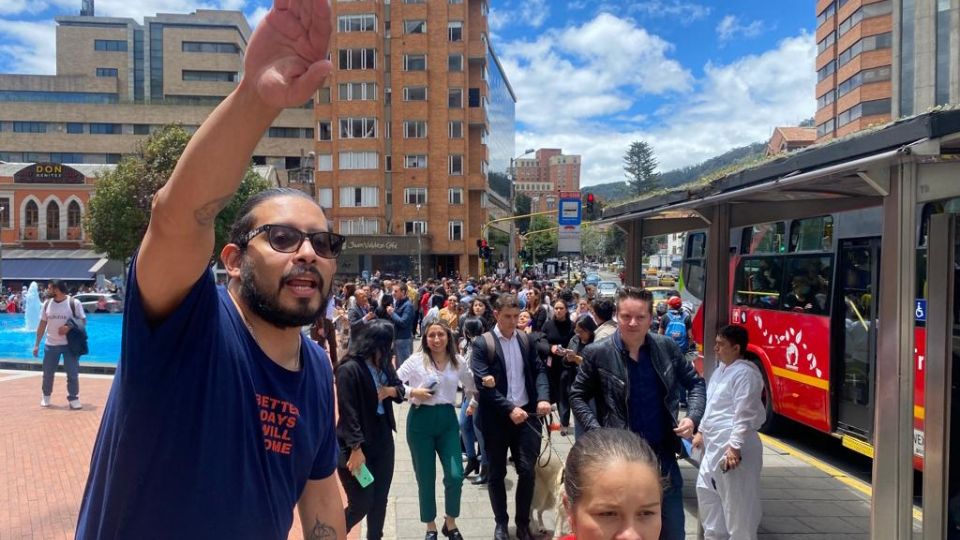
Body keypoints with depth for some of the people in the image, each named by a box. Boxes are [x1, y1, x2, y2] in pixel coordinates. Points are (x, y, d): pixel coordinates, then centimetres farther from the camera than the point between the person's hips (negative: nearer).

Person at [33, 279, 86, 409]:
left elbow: (83, 321, -6)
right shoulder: (47, 304, 3)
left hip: (69, 344, -4)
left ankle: (73, 398, 10)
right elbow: (42, 325, 9)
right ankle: (45, 396, 32)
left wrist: (69, 327, -23)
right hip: (51, 344, 4)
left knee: (72, 373, -2)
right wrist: (37, 344, 9)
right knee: (48, 373, 12)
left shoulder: (74, 303, -10)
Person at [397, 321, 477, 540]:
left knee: (455, 476, -5)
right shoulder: (416, 360, -7)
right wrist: (413, 392, -18)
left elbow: (471, 385, 20)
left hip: (448, 419, 2)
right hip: (421, 420, -2)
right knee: (426, 478, 7)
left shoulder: (458, 362, 3)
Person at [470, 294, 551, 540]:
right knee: (497, 473, 10)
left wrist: (543, 397, -13)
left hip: (526, 413, 3)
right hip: (497, 418, -2)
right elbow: (483, 384, -14)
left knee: (527, 470, 1)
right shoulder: (482, 343, -7)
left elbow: (539, 371, 6)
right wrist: (509, 408, -21)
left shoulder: (526, 340, 6)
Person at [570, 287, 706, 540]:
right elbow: (578, 396, 1)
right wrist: (596, 431, -11)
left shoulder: (667, 347, -2)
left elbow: (695, 383, 11)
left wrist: (693, 417, -5)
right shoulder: (598, 353, -9)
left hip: (663, 453, 2)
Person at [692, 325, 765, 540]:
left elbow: (745, 415, -22)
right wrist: (702, 431, 24)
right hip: (714, 445, 11)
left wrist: (735, 447, -24)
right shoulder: (721, 369, 13)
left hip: (731, 446, -11)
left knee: (737, 502, -2)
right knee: (706, 490, 21)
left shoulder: (744, 373, -17)